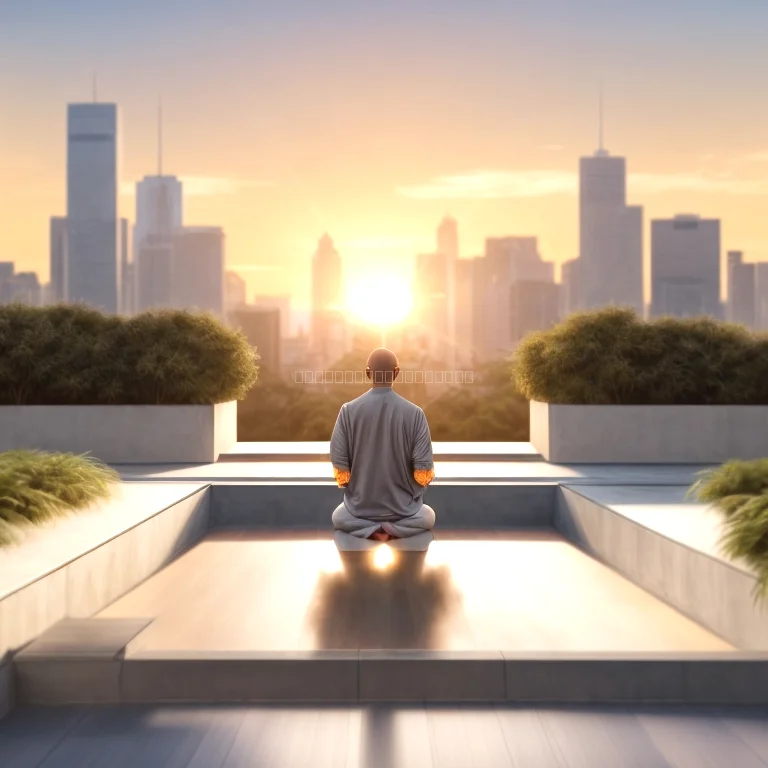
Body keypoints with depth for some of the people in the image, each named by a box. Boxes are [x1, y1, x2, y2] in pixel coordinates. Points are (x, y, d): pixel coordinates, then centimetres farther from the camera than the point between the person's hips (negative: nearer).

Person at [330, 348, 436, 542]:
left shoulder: (349, 411, -12)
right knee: (428, 516, 32)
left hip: (360, 508, 1)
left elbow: (340, 472, -10)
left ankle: (369, 529, -2)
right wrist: (407, 488, 10)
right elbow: (424, 474, -13)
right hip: (404, 508, 0)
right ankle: (395, 529, -3)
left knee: (338, 518, 33)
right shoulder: (415, 413, -13)